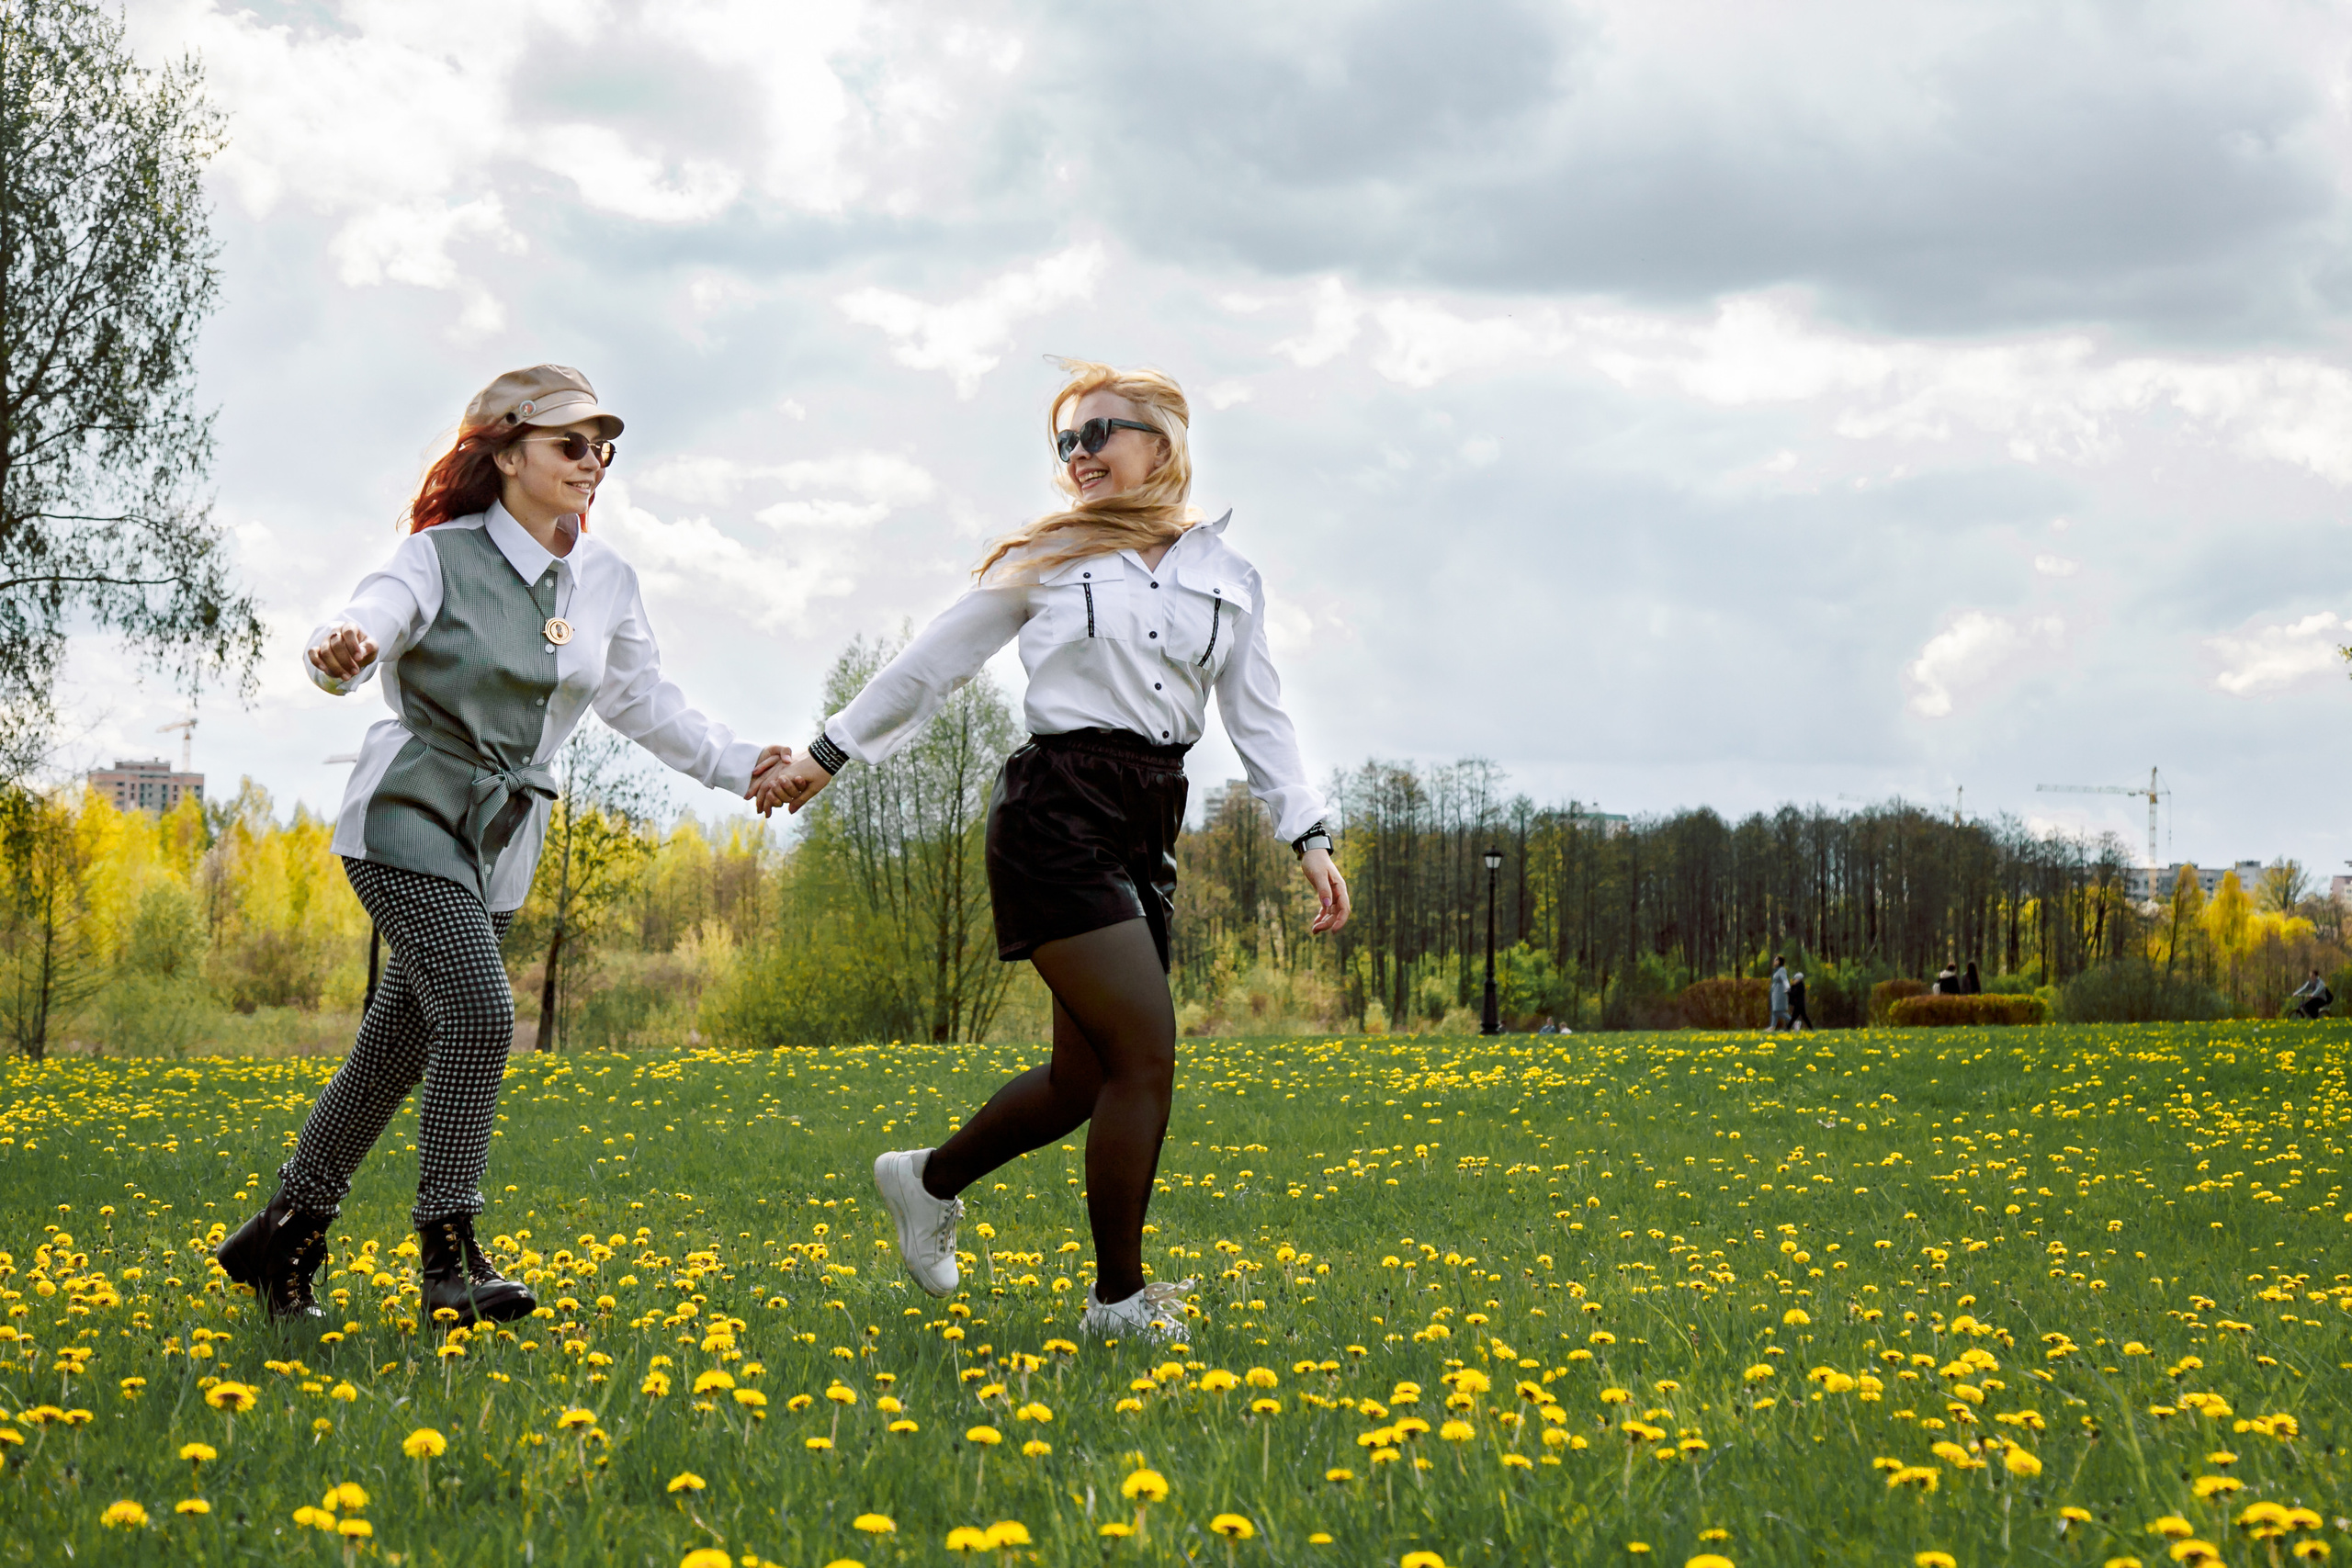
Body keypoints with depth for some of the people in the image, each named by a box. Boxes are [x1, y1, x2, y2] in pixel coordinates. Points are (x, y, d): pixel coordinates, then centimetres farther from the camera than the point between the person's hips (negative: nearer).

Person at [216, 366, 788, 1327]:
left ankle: (282, 1237, 20)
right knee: (479, 1013, -21)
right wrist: (343, 650, -50)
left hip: (499, 844, 6)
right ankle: (448, 1253, -14)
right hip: (410, 817, -6)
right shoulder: (443, 557, -10)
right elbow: (364, 625, -26)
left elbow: (645, 705, 16)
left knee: (398, 1048, 7)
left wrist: (743, 766, 5)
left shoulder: (605, 581, 7)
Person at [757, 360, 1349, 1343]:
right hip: (1058, 815, -5)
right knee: (1145, 1058, -13)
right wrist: (826, 755, 12)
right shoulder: (1048, 558, 3)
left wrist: (1310, 837, 2)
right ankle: (1120, 1298, -1)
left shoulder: (1226, 578, 13)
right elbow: (932, 664, 10)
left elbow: (1259, 718, 13)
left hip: (1149, 830, 5)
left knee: (1085, 1077, 9)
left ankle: (930, 1179, 34)